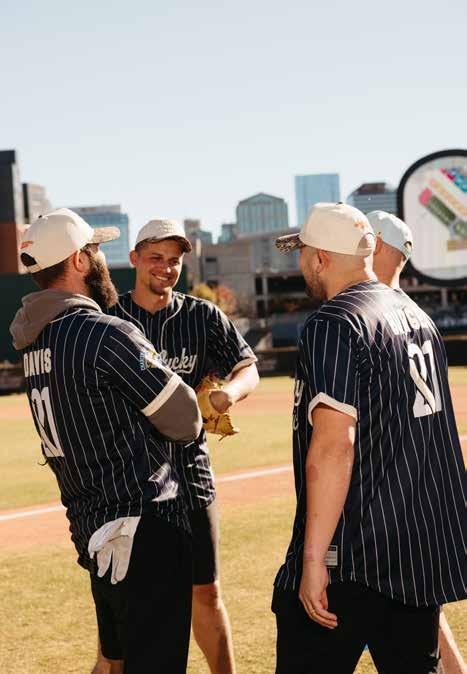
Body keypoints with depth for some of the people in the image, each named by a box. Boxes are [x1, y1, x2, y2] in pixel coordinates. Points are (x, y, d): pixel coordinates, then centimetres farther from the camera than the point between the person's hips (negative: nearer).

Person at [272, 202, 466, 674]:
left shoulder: (332, 325, -12)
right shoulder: (418, 317, 14)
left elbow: (334, 444, -21)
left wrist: (314, 559, -22)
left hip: (350, 557, -8)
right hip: (425, 550, 9)